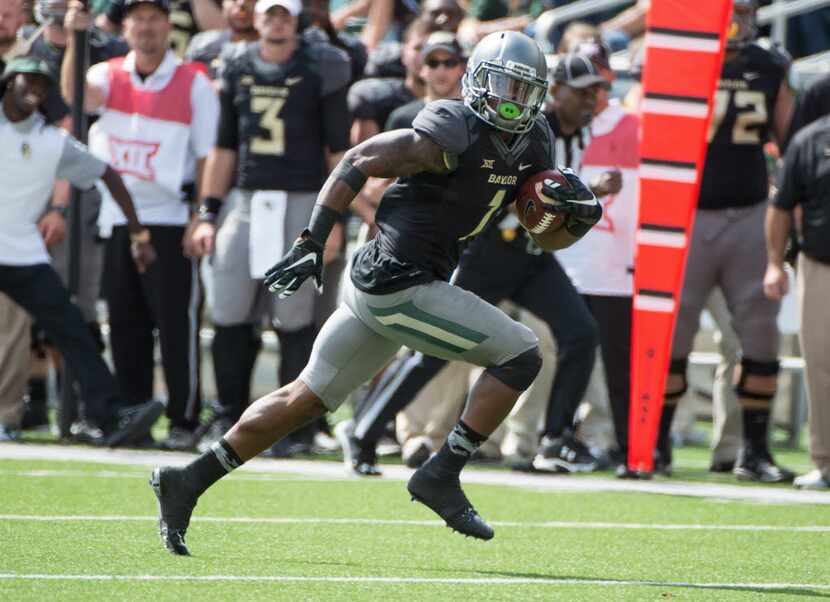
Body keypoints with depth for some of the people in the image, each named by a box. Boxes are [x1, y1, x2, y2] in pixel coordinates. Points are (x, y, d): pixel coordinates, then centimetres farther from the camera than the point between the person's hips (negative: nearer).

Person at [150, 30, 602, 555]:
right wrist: (312, 243, -14)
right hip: (401, 288, -9)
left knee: (306, 399, 14)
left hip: (380, 287, 9)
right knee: (521, 355, -8)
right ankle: (441, 476, -5)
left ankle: (188, 481, 17)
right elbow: (358, 163, -11)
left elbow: (549, 237, 17)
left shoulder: (531, 146, 11)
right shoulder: (452, 134, -15)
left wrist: (576, 215, -6)